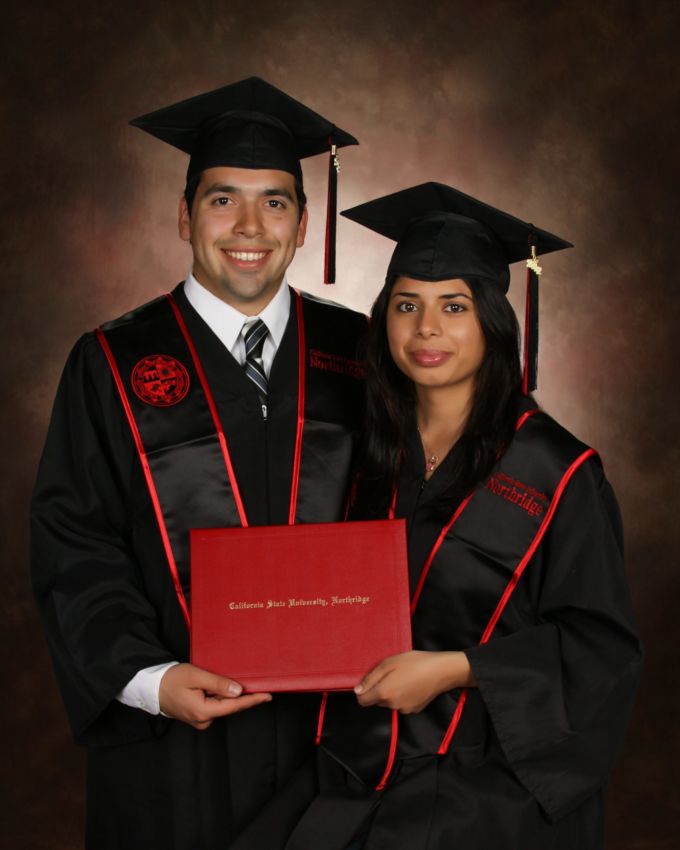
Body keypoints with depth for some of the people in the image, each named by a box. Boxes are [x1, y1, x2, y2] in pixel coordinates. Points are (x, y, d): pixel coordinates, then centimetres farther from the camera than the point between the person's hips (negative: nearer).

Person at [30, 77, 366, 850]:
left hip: (338, 720, 2)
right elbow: (74, 549, -5)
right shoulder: (114, 366, -3)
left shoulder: (353, 354, 3)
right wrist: (149, 679, -17)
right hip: (176, 735, -1)